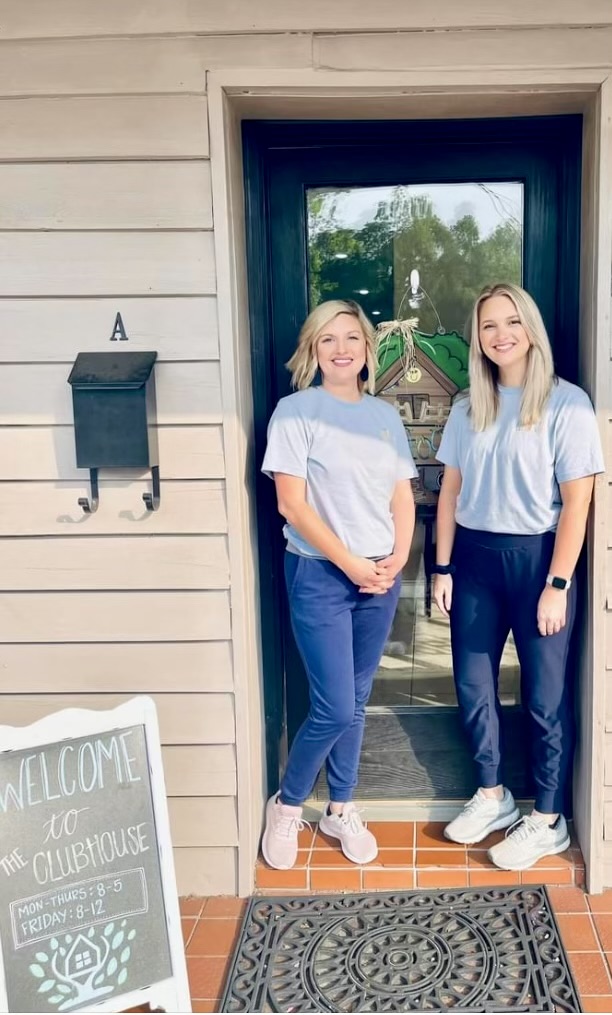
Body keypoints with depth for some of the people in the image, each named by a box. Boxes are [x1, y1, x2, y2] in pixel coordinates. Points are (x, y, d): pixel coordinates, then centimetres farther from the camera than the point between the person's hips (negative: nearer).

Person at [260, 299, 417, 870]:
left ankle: (340, 810, 30)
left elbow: (403, 496, 10)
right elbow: (291, 503, -13)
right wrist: (350, 563, -14)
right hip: (320, 575, -5)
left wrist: (397, 558, -6)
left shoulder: (385, 415, 9)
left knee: (355, 702, 13)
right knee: (334, 708, -6)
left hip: (380, 578, 5)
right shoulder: (295, 411, -7)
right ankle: (286, 805, 18)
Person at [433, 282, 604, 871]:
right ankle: (492, 796, 33)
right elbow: (451, 492, 9)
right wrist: (442, 567, 6)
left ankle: (548, 820, 23)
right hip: (475, 557, 5)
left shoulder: (566, 404, -9)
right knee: (472, 685, 12)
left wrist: (557, 584, -14)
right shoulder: (468, 408, 7)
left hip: (536, 556, -5)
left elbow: (576, 502, -11)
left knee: (544, 695, 6)